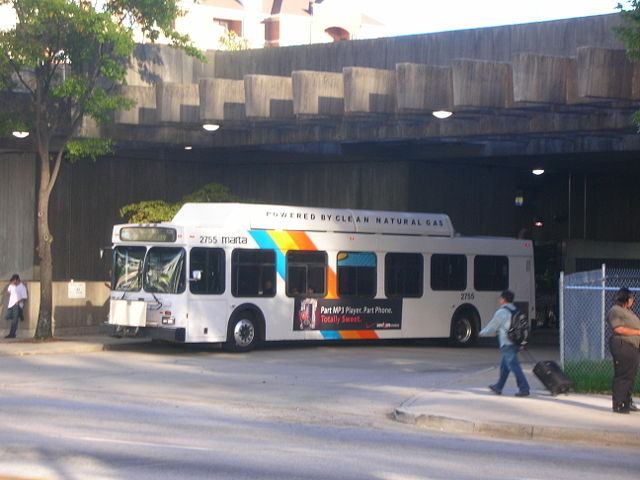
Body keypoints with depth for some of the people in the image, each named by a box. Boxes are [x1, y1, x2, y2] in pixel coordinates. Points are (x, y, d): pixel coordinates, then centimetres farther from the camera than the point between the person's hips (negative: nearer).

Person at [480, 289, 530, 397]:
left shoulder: (501, 312, -11)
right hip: (516, 343, 9)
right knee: (504, 364, 18)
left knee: (514, 366, -9)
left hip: (507, 344, -9)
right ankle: (498, 387, 27)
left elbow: (492, 327, -3)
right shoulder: (515, 311, 13)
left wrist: (482, 333, 14)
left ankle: (524, 388, -14)